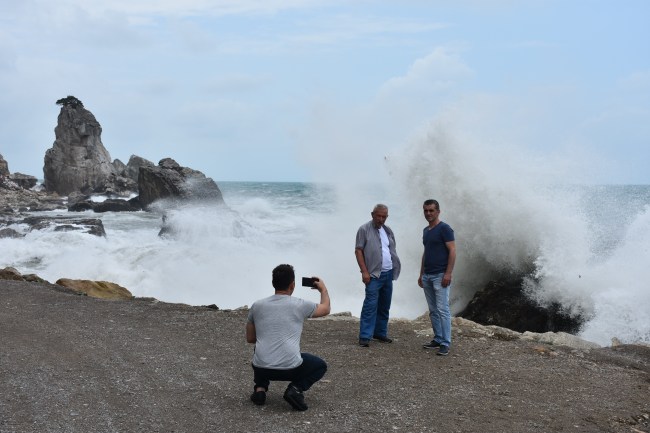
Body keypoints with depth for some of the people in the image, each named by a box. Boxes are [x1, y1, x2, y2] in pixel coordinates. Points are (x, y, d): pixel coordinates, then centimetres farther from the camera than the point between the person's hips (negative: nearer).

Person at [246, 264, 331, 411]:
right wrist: (323, 289, 40)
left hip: (262, 368, 4)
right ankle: (295, 389, 0)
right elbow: (326, 309, 22)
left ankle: (260, 389, 15)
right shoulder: (299, 305, 1)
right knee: (320, 366, 26)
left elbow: (250, 338, 20)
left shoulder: (257, 305, 8)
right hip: (291, 368, -4)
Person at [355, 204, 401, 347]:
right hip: (374, 274, -7)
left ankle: (380, 333, 22)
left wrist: (395, 268, 10)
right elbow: (358, 250, -8)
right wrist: (364, 271, -15)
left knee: (384, 306, 12)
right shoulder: (364, 229, -5)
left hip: (388, 273, 7)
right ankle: (365, 336, -8)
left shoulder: (388, 231, 15)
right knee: (370, 305, -11)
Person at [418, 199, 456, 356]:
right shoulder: (425, 230, 15)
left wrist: (448, 273, -20)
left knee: (442, 310, -8)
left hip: (440, 276, -8)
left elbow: (452, 251, -14)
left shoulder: (444, 228, -10)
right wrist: (421, 274, 18)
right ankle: (437, 339, 18)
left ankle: (445, 343, -5)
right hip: (427, 276, 8)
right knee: (433, 311, 11)